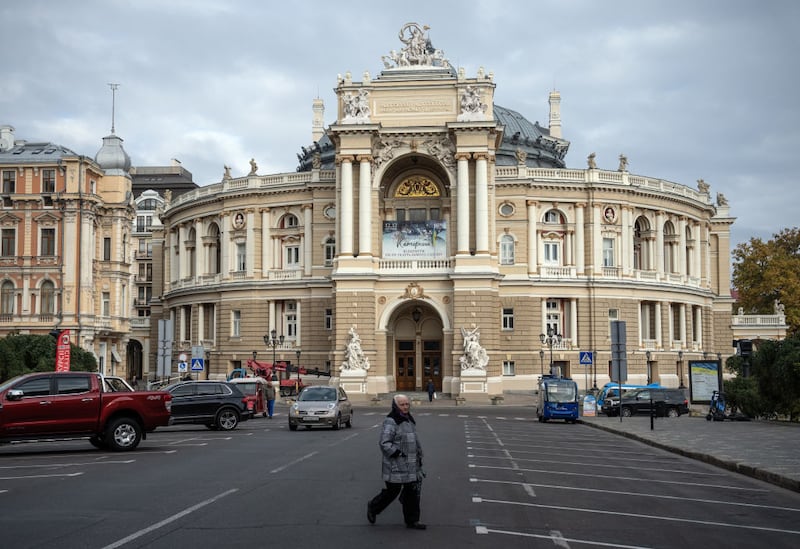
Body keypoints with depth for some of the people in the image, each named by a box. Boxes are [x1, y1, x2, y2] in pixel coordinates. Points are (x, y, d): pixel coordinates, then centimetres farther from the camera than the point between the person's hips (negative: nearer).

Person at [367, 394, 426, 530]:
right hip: (396, 466, -8)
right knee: (392, 491, 1)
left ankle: (412, 520, 14)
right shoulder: (390, 422, -14)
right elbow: (384, 443, -20)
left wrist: (419, 455, 22)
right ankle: (373, 507, 26)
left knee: (413, 491, 6)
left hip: (411, 465, 8)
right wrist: (398, 454, -23)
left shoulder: (409, 420, 15)